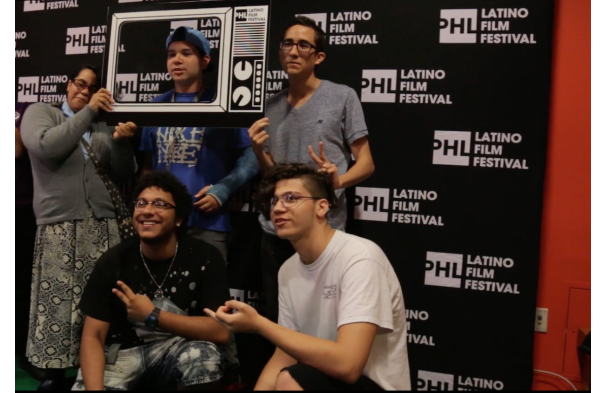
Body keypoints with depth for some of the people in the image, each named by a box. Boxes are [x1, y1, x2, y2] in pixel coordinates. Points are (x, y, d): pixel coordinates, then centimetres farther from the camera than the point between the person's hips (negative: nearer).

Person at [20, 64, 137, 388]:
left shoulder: (102, 127, 18)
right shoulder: (40, 112, 10)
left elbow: (123, 176, 11)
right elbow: (46, 147, -13)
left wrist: (121, 142, -6)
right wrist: (88, 112, -11)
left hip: (103, 227, 3)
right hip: (58, 228, -2)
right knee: (57, 304, -4)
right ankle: (56, 371, 11)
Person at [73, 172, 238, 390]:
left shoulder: (204, 258, -14)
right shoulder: (113, 261, -7)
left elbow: (221, 331, -20)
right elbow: (93, 336, -9)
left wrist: (152, 316, -23)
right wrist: (94, 388, -27)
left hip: (181, 349, -2)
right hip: (124, 351, 2)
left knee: (203, 354, -32)